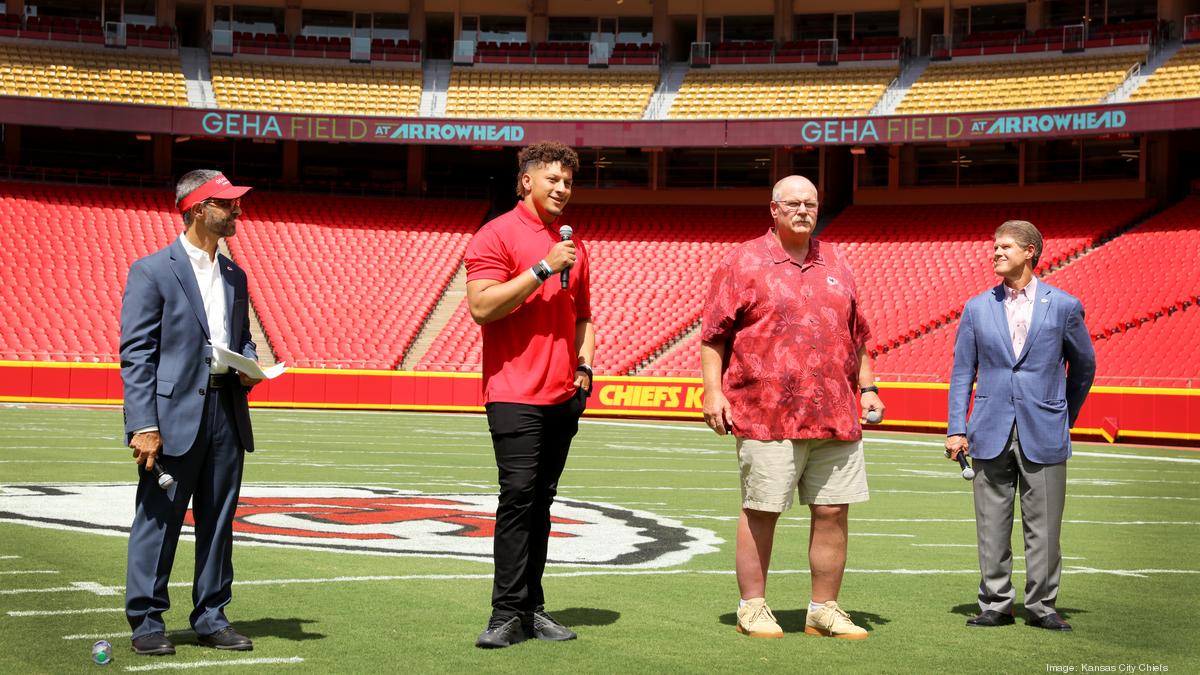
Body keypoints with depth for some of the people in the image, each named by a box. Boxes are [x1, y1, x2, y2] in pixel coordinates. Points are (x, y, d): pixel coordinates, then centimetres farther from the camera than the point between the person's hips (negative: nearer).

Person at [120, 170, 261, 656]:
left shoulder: (234, 276, 16)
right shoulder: (152, 270, -5)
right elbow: (135, 354, -9)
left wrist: (249, 368, 1)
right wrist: (143, 426, -16)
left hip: (227, 413, 6)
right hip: (174, 415, -6)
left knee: (219, 521, 10)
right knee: (159, 520, -1)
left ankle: (211, 618, 19)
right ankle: (146, 621, 8)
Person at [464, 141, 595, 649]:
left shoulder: (573, 246, 18)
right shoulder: (497, 235, -3)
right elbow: (481, 307, -14)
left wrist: (584, 367, 10)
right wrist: (543, 269, -16)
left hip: (564, 397, 7)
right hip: (515, 393, -7)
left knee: (541, 501, 8)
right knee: (518, 496, -11)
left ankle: (531, 609, 13)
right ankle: (508, 614, -8)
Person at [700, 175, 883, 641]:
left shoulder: (836, 263, 17)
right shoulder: (743, 261, 1)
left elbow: (857, 334, 23)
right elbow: (713, 334, -2)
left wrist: (867, 388, 16)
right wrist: (713, 392, -9)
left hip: (836, 417, 5)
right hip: (767, 415, -5)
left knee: (833, 511, 5)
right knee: (760, 511, 2)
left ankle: (824, 610, 16)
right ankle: (753, 607, 14)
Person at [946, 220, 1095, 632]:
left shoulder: (1064, 306, 3)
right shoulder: (977, 308, 8)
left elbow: (1083, 366, 14)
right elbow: (962, 371, 7)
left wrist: (1064, 419, 17)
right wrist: (956, 428, -1)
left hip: (1043, 435, -1)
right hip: (991, 434, 1)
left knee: (1043, 527, 2)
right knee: (992, 526, 4)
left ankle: (1041, 606, 13)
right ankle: (995, 605, 13)